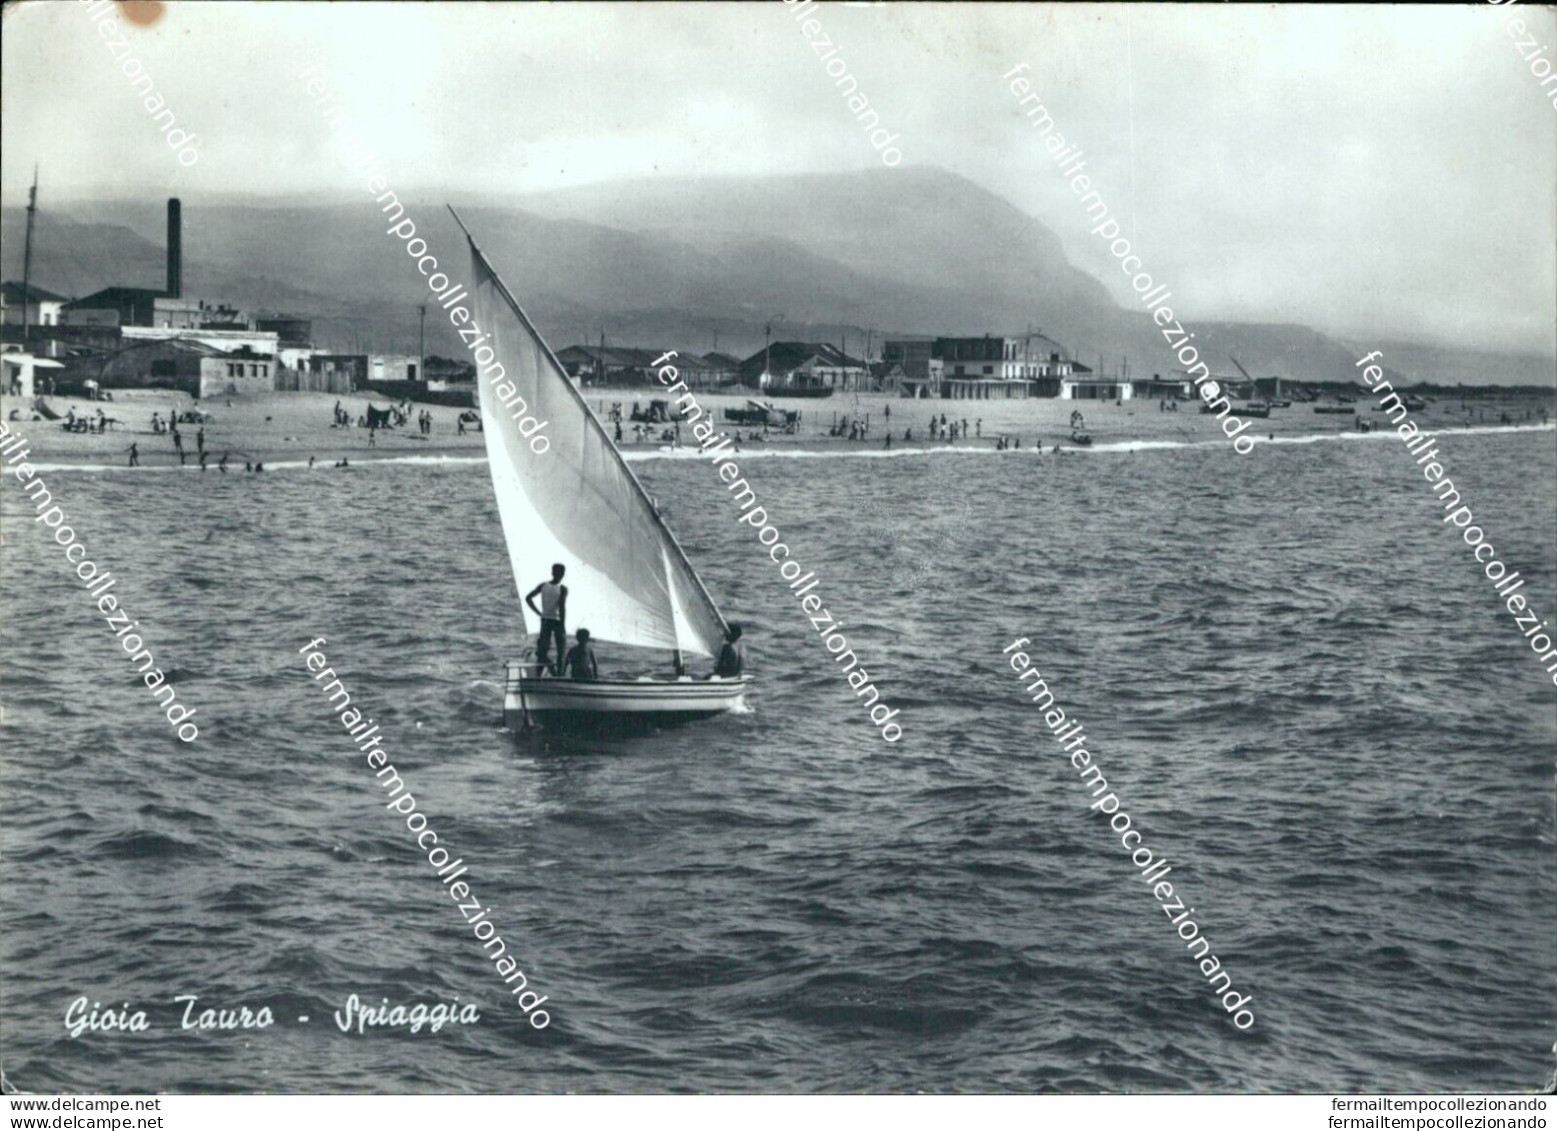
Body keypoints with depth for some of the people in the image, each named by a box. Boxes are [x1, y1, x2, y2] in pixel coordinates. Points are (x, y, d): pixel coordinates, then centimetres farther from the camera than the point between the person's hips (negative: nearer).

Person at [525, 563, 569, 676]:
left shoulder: (543, 586, 1)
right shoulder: (563, 589, -11)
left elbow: (528, 598, 0)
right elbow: (562, 608, -16)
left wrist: (538, 612, 4)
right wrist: (563, 627, -13)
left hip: (545, 620, 4)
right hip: (557, 620, -4)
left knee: (542, 649, 7)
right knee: (561, 650, 6)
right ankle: (559, 674, 4)